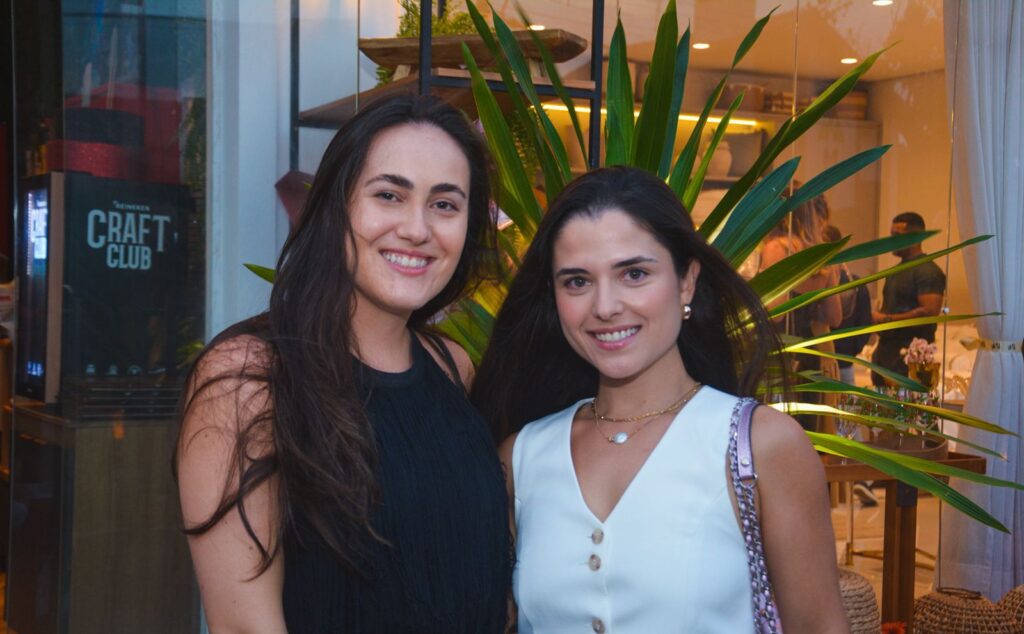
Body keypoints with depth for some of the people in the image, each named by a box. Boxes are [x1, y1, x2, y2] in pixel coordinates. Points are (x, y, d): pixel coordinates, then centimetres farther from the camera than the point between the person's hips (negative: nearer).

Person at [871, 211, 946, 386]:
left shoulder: (927, 271, -10)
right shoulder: (897, 270, 19)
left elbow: (930, 312, -20)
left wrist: (886, 319, -17)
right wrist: (876, 317, 4)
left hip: (910, 353, -9)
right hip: (886, 349, 9)